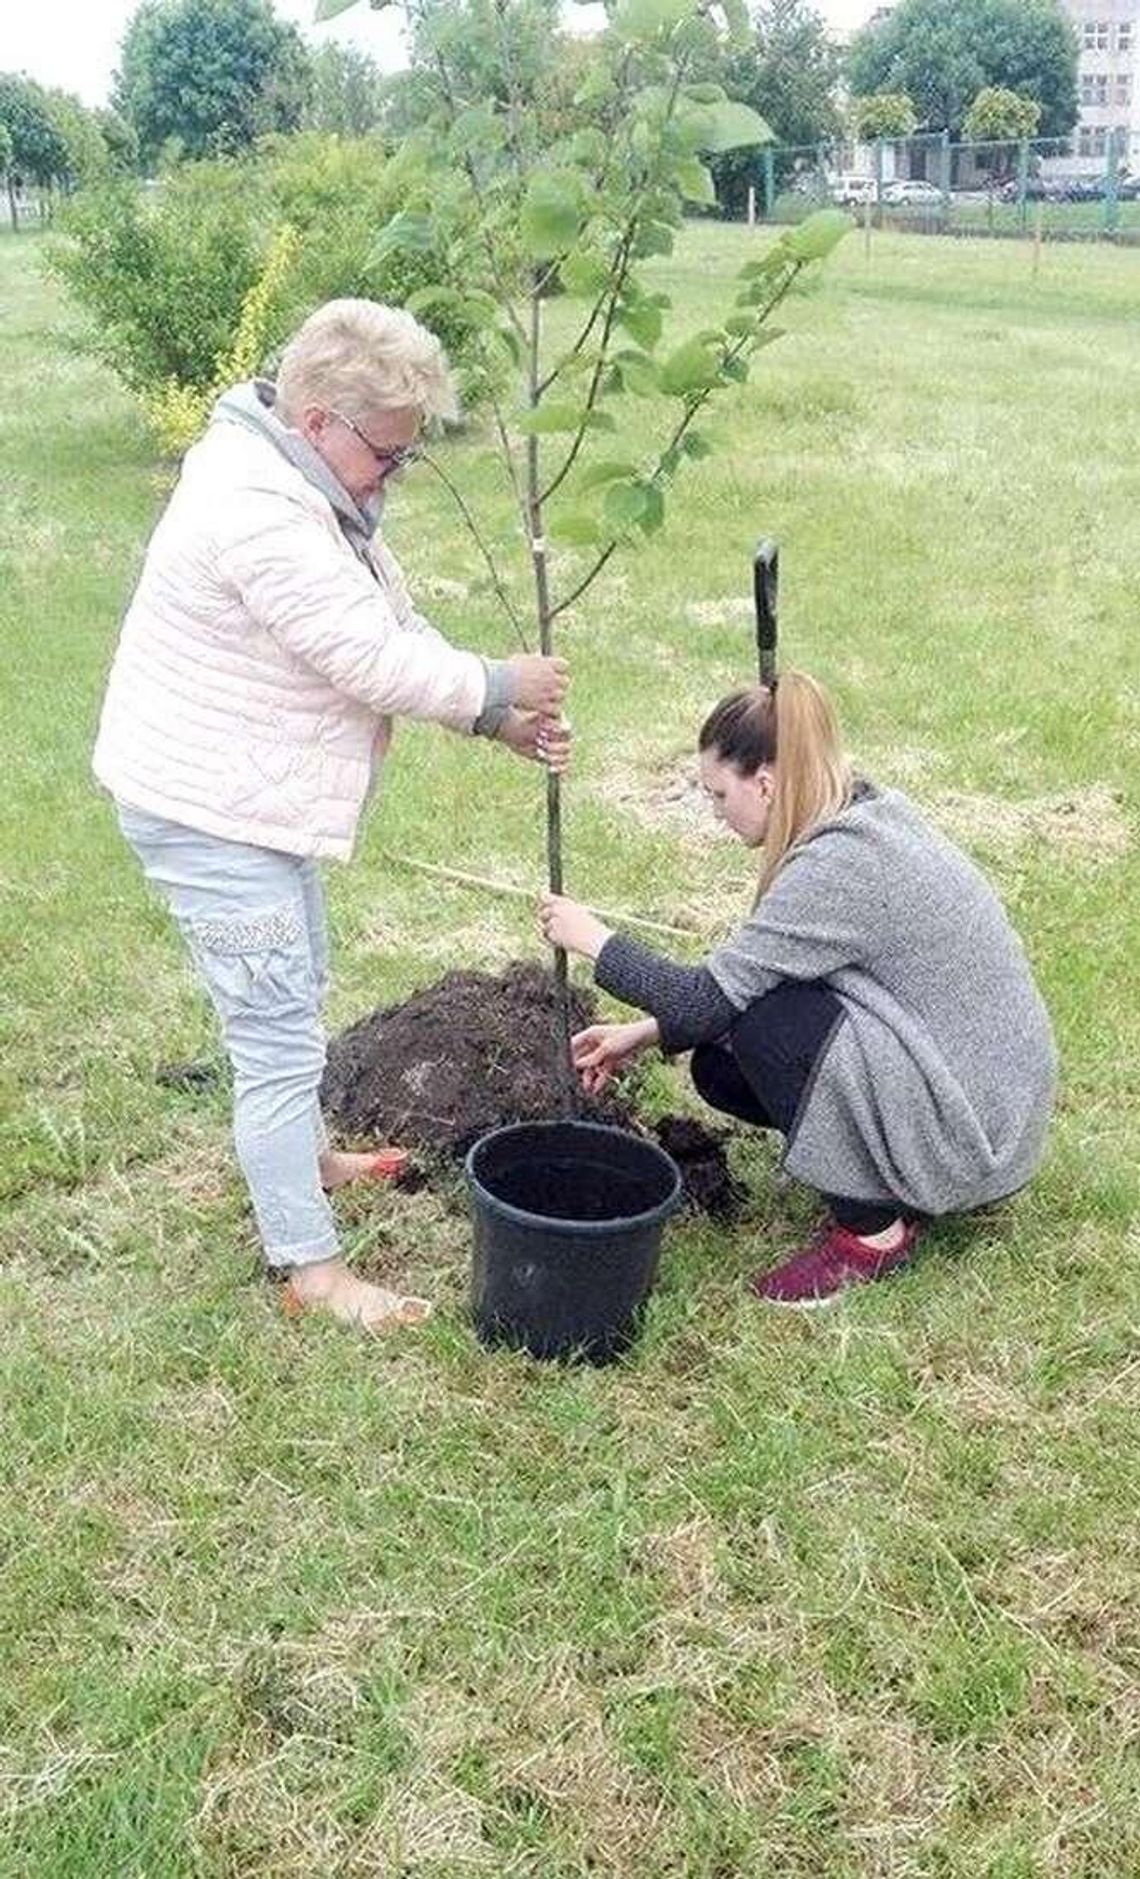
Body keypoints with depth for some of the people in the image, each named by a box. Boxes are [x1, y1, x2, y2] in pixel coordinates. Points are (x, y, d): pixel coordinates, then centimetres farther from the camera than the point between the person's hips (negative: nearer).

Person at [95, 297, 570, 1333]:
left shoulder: (313, 489, 7)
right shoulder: (259, 514, -28)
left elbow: (395, 629, 10)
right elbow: (377, 664, -26)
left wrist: (503, 719, 0)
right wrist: (501, 686, -11)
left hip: (249, 799, 11)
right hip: (210, 813, -11)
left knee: (295, 992, 26)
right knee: (280, 1034, -4)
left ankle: (304, 1158, 48)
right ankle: (313, 1268, 8)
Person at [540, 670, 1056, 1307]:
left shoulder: (837, 866, -25)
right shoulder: (868, 812, 4)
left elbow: (706, 1000, -21)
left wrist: (595, 940, -6)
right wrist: (643, 1034, 12)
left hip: (975, 1133, -9)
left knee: (759, 1021, -19)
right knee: (719, 1062, 3)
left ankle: (872, 1229, -5)